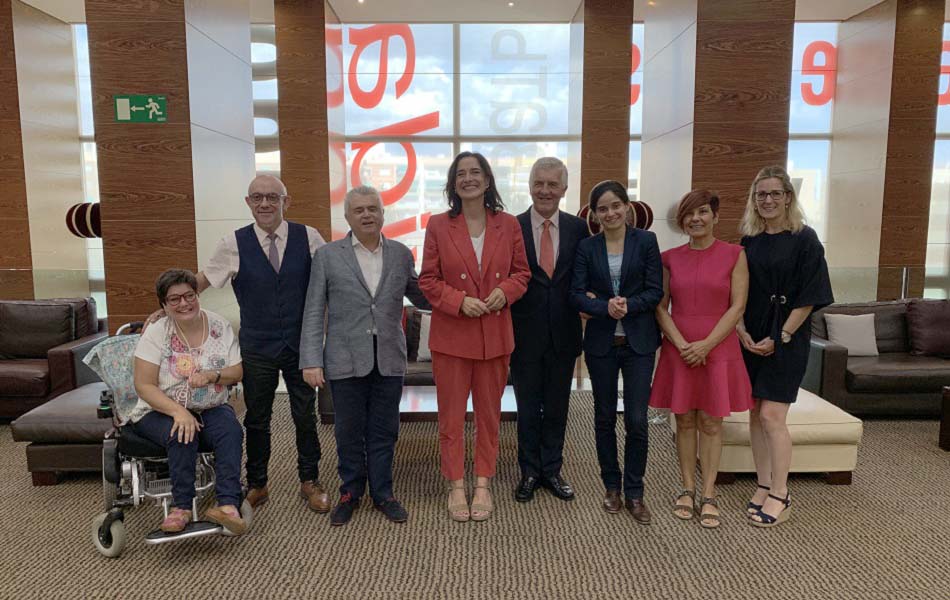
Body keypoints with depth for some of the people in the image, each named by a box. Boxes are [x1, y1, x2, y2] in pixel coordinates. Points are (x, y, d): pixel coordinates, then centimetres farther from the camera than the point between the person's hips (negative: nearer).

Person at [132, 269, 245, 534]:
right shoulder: (155, 333, -7)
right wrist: (178, 412, -28)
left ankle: (227, 503, -35)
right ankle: (182, 506, -23)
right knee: (183, 435, -34)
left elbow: (237, 373, 2)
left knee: (231, 430, -29)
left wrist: (211, 376, -20)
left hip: (210, 409, 2)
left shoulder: (220, 326, 0)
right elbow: (144, 386, -12)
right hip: (161, 411, -2)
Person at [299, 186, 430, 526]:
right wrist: (311, 361, -8)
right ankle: (350, 493, 31)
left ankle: (382, 493, 29)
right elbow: (314, 313, -2)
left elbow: (420, 297, 15)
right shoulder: (327, 256, 0)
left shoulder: (401, 254, 6)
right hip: (346, 359, -1)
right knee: (349, 431, 11)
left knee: (384, 431, 11)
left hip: (389, 359, 2)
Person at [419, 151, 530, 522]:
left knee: (489, 413, 12)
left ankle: (483, 483, 27)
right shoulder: (438, 225, -3)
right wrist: (459, 301, -17)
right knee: (451, 414, 7)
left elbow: (522, 272, 7)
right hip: (451, 335, -1)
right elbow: (427, 280, -2)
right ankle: (456, 486, 22)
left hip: (495, 335, 2)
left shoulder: (508, 225, 2)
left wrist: (504, 291, -13)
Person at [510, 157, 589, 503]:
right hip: (525, 335, -2)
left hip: (564, 335, 2)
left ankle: (551, 471, 31)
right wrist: (504, 330, -12)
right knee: (528, 409, 12)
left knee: (557, 408, 14)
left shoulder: (579, 229, 1)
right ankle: (529, 472, 29)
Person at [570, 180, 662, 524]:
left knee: (637, 420, -2)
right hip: (601, 342, 2)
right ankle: (611, 486, 28)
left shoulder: (646, 241, -1)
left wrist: (627, 305, -20)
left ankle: (634, 493, 16)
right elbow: (577, 294, -4)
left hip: (639, 341, -1)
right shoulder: (587, 248, 2)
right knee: (605, 418, 11)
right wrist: (605, 307, -21)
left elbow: (655, 291, -4)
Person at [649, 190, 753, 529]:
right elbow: (661, 308, 3)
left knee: (711, 422, 5)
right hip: (678, 349, 2)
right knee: (684, 421, 8)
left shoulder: (734, 254, -1)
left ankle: (708, 494, 15)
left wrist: (706, 344, -13)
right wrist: (682, 344, -11)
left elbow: (737, 307, -5)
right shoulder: (670, 258, 4)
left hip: (718, 348, -2)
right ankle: (687, 488, 20)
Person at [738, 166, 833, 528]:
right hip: (751, 339, 5)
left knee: (771, 416, -7)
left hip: (786, 339, -5)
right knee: (755, 414, 7)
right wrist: (742, 331, -4)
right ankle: (764, 486, 19)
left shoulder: (804, 239, -6)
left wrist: (780, 337, -13)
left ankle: (780, 496, 6)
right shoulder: (749, 241, 8)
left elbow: (808, 297, -10)